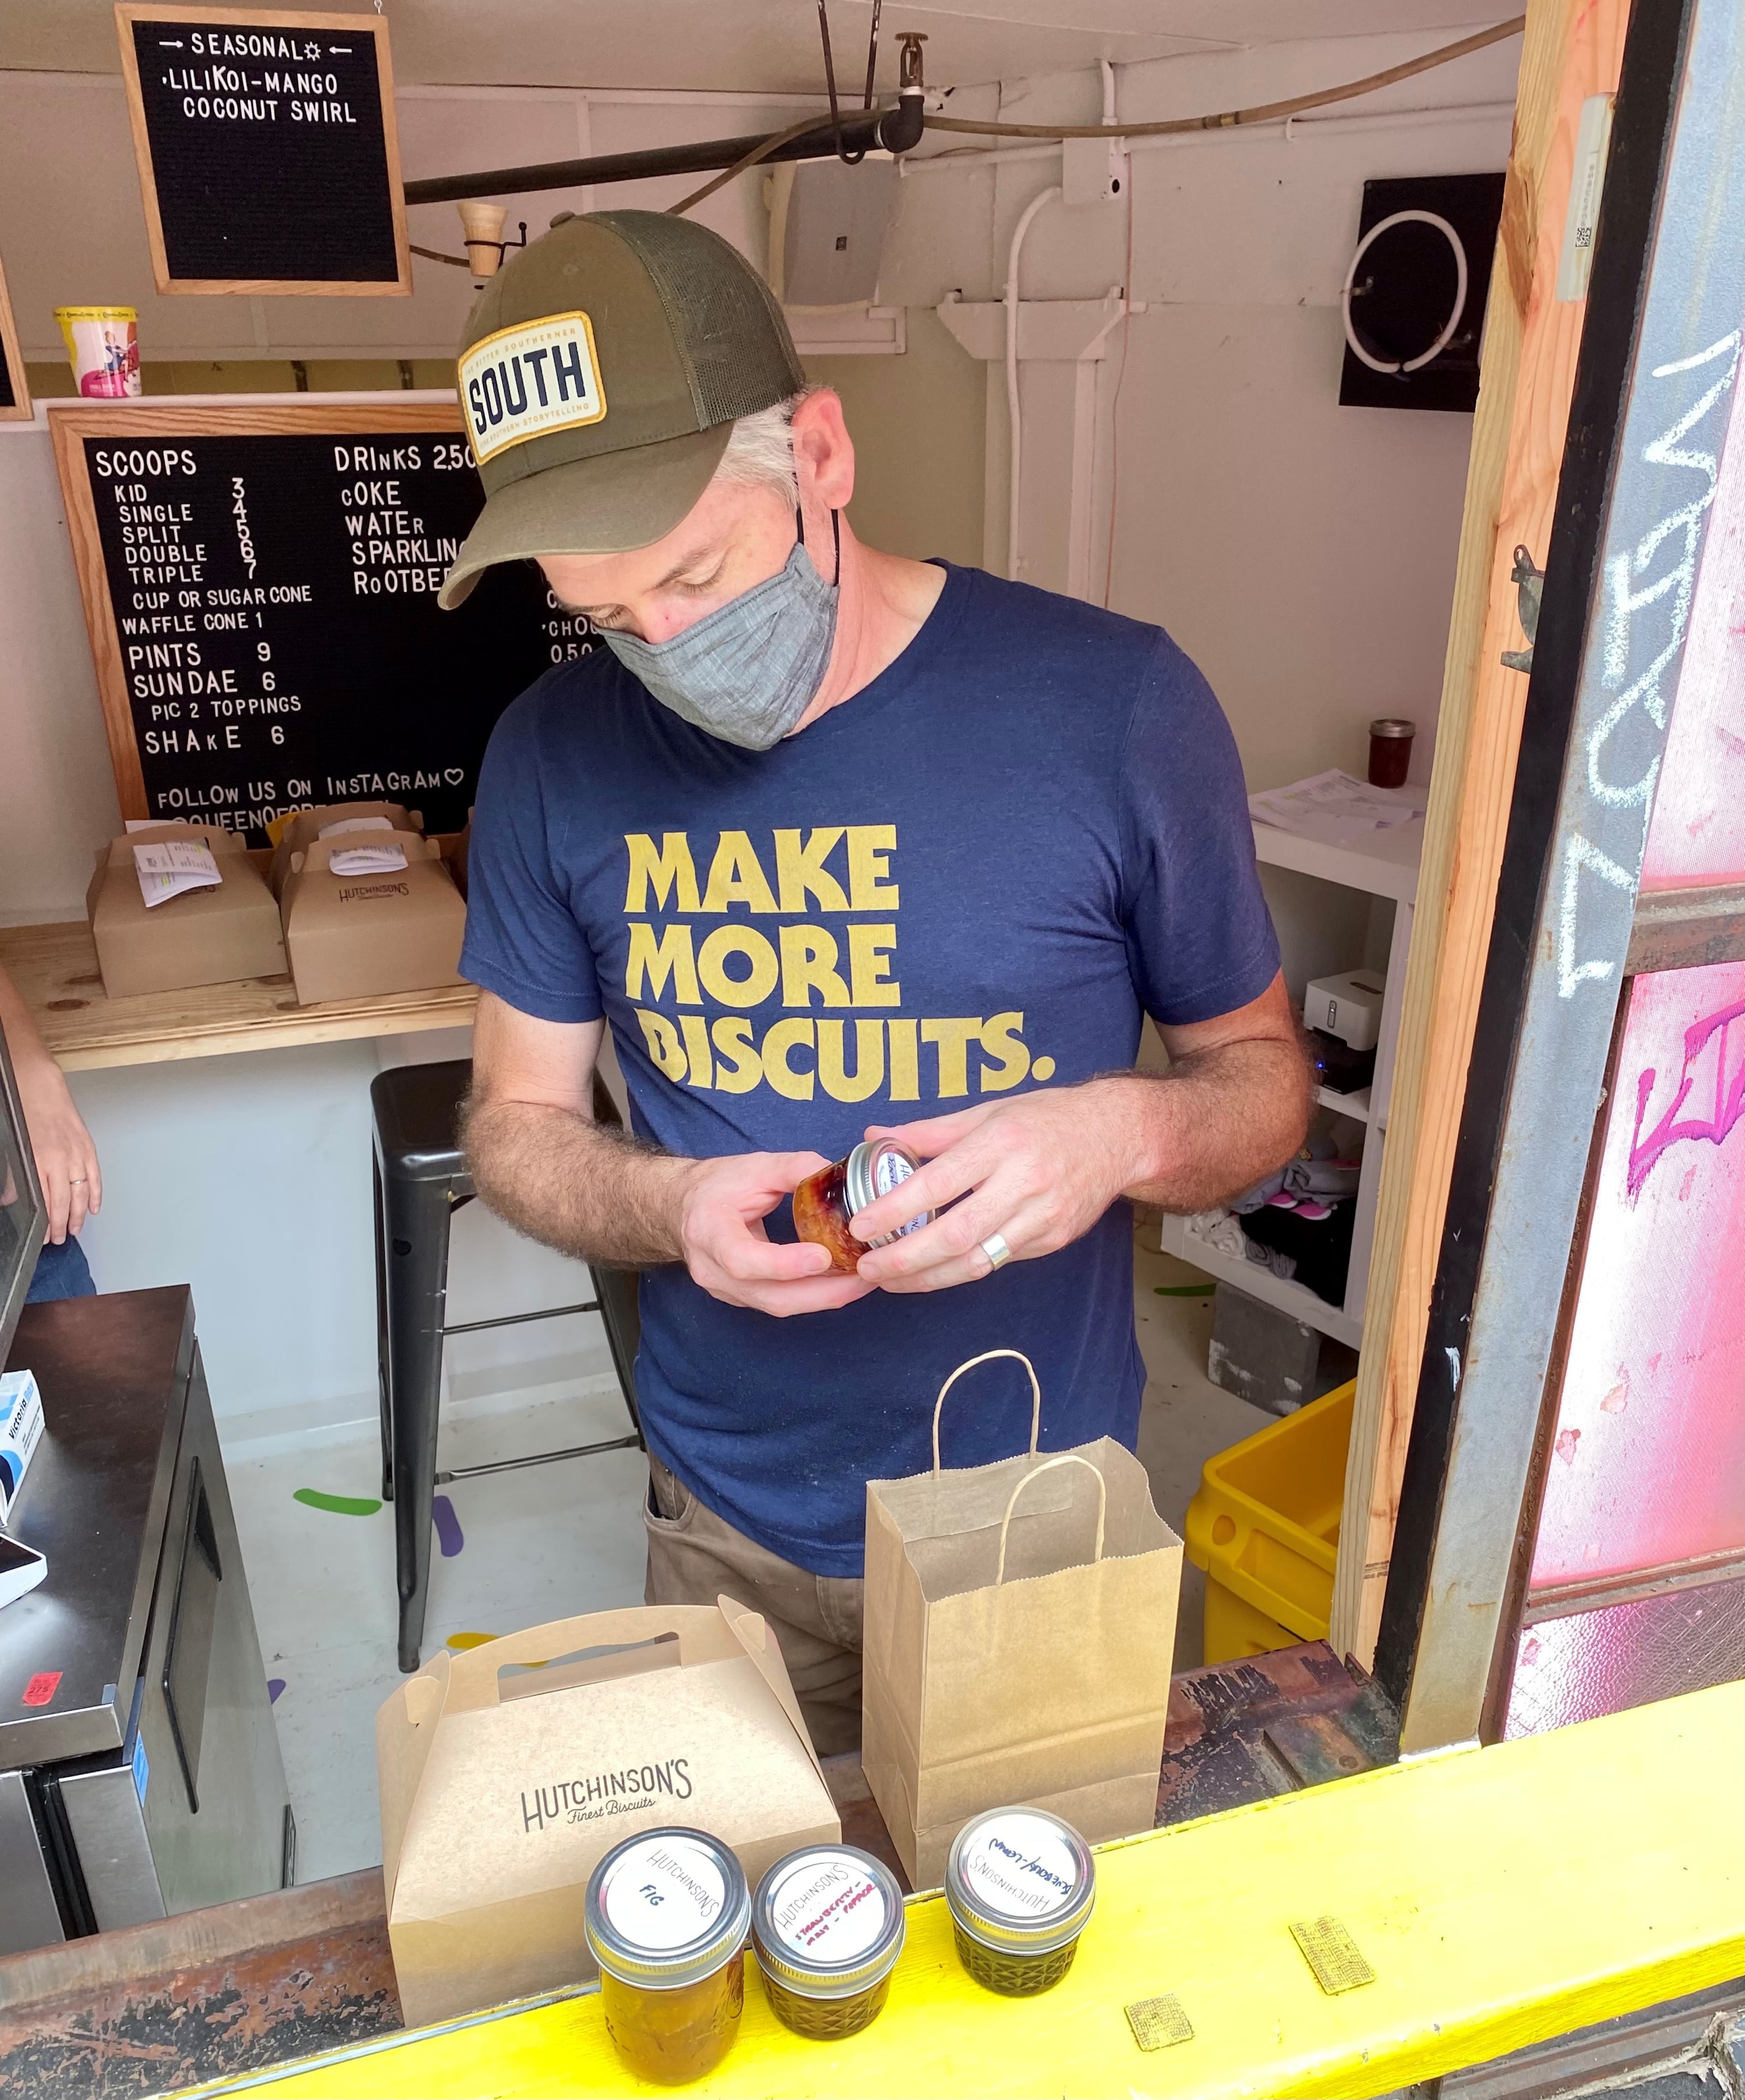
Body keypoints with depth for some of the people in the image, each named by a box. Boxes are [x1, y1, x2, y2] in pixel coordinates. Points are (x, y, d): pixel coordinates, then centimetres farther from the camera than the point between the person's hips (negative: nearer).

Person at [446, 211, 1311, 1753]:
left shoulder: (1113, 705, -15)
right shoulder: (558, 757, -8)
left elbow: (1265, 1078, -5)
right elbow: (518, 1122, 1)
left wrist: (1125, 1132, -27)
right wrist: (670, 1205, -21)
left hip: (1039, 1510, -1)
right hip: (729, 1525, 2)